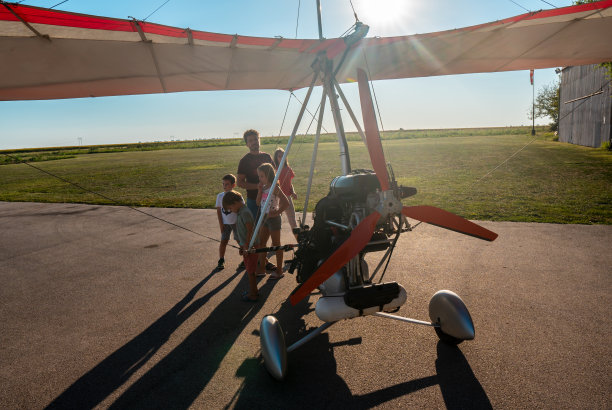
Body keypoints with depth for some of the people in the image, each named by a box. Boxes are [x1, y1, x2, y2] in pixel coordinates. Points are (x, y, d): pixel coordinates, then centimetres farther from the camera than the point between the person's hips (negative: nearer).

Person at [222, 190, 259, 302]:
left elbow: (250, 231, -23)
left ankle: (253, 295, 13)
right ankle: (253, 290, 32)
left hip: (250, 247, -9)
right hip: (246, 246, 9)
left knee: (250, 271, 2)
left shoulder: (245, 213, -21)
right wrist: (242, 246, 19)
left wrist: (246, 247, -21)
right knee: (249, 270, 19)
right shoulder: (240, 212, 10)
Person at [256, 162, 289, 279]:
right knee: (261, 243, 13)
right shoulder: (263, 187, 7)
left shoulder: (274, 188, -16)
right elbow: (258, 203, 3)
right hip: (264, 218, 8)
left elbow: (286, 203, -20)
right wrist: (260, 189, -4)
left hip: (273, 218, -8)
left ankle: (279, 271, 14)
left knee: (276, 244, 2)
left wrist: (277, 212, -19)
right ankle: (261, 268, 26)